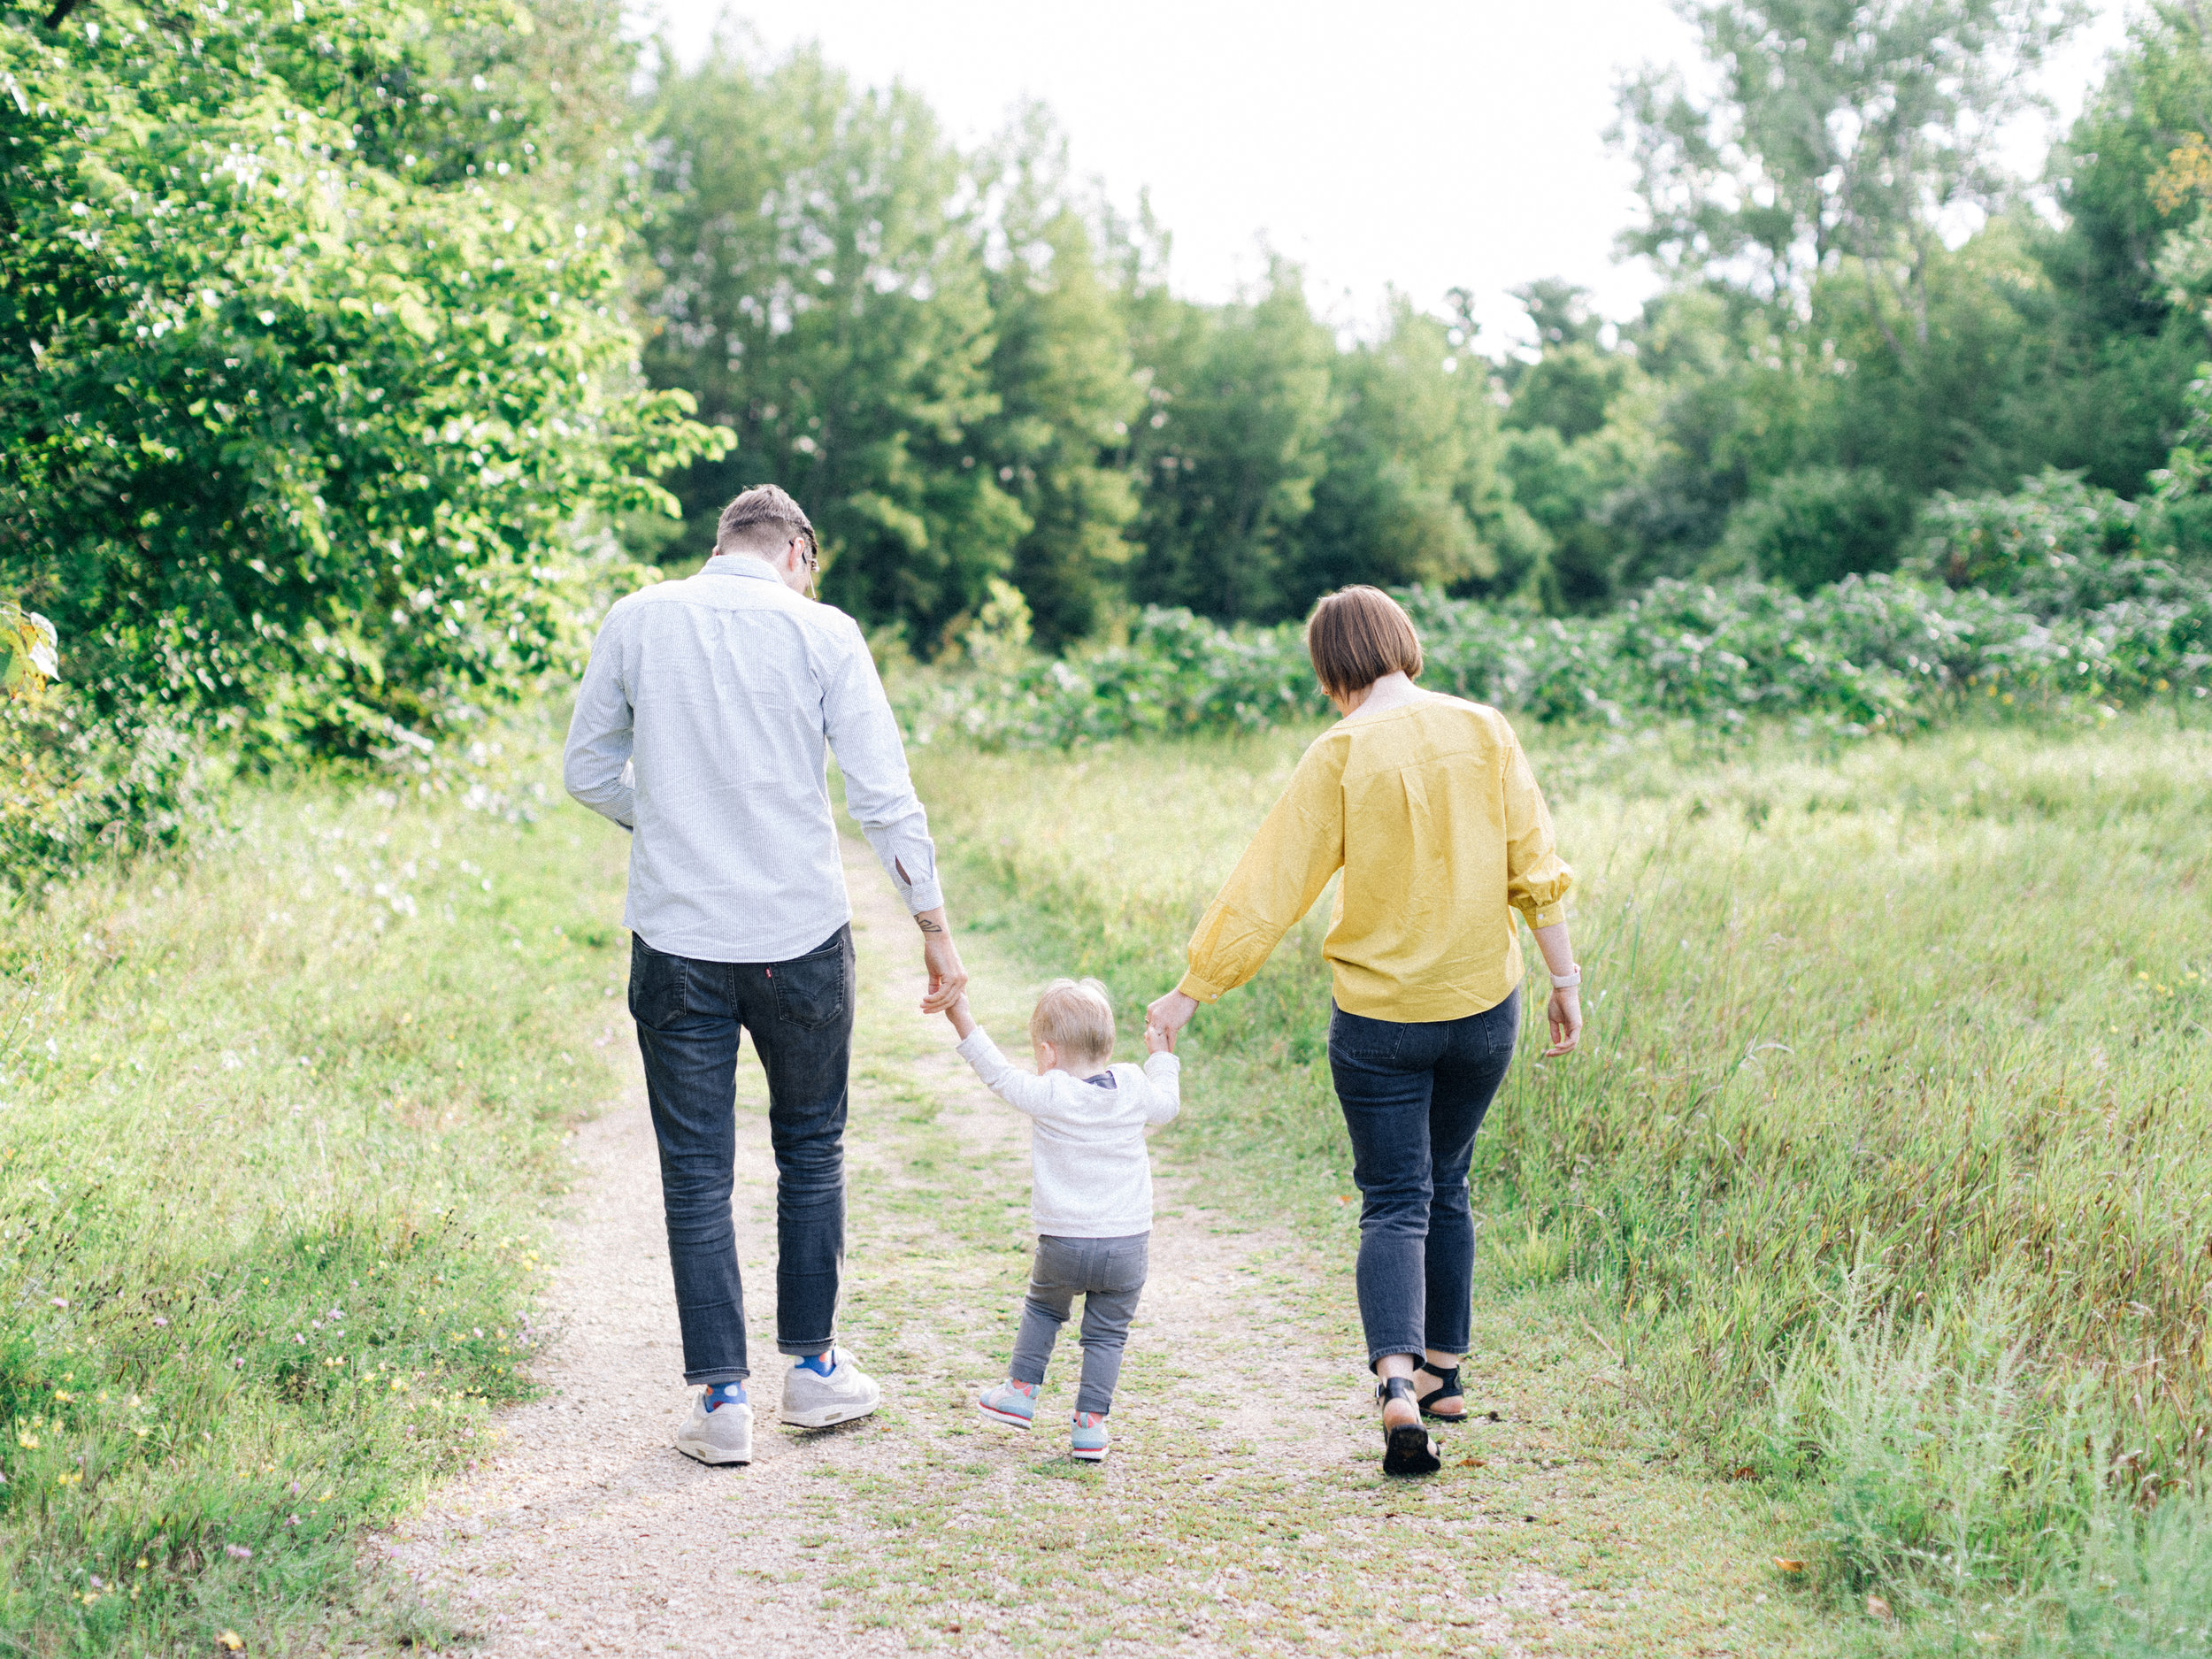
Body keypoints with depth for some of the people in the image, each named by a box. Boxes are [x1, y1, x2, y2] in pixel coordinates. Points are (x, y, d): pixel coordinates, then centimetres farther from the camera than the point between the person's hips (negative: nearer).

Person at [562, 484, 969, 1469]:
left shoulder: (636, 621, 2)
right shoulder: (821, 632, -3)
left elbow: (588, 773, 9)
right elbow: (885, 797, -5)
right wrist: (934, 929, 1)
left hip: (676, 941, 0)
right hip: (801, 937, 0)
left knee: (696, 1173, 7)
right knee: (811, 1149, 18)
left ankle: (723, 1399, 7)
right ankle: (815, 1368, 25)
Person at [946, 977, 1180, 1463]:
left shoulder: (1047, 1096, -12)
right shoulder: (1133, 1088, -2)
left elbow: (999, 1075, -1)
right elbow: (1167, 1105, 18)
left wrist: (962, 1020, 3)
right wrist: (1162, 1056, 34)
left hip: (1063, 1245, -1)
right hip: (1128, 1244, 1)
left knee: (1042, 1307, 26)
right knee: (1107, 1332, 11)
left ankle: (1021, 1391, 27)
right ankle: (1090, 1423, 7)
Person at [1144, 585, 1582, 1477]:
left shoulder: (1341, 754, -12)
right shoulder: (1483, 731, -2)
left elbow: (1270, 885, -11)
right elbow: (1533, 865, -1)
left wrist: (1190, 993, -4)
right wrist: (1564, 978, 8)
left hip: (1378, 1015, -3)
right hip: (1483, 1002, 3)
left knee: (1393, 1203, 2)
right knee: (1445, 1185, 21)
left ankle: (1398, 1379, -18)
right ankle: (1442, 1372, 28)